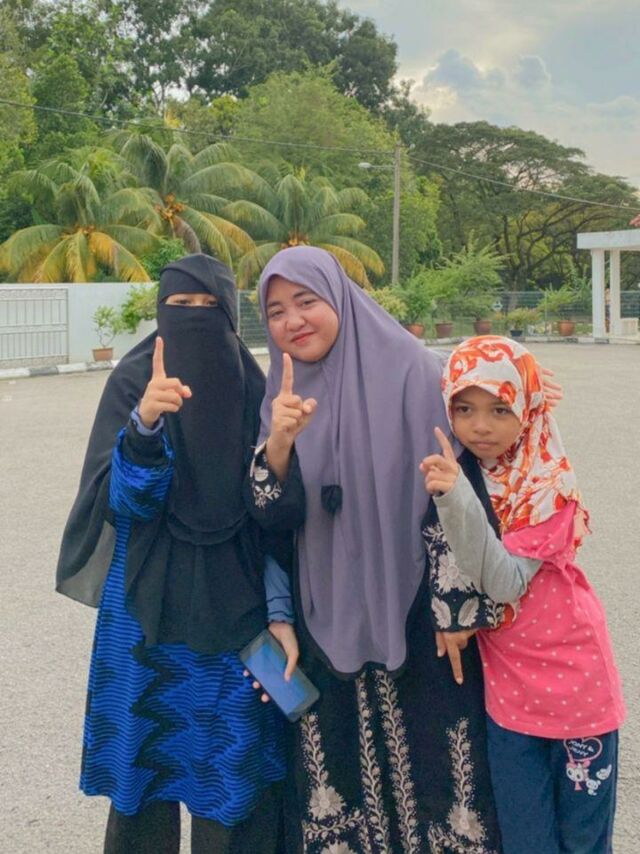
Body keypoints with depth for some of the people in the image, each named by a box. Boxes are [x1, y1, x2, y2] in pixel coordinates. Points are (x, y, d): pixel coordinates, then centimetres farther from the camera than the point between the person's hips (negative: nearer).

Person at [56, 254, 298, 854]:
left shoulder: (253, 389, 0)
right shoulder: (132, 383, -5)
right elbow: (123, 501, -14)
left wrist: (281, 613, -4)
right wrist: (144, 424, -31)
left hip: (236, 613, 1)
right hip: (147, 610, -1)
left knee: (233, 772, 7)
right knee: (148, 761, 9)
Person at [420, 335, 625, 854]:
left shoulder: (549, 488, -16)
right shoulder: (457, 473, -2)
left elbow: (507, 583, -25)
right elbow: (449, 567, 7)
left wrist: (458, 501, -36)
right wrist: (455, 610, -13)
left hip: (574, 680, -4)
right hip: (508, 687, 4)